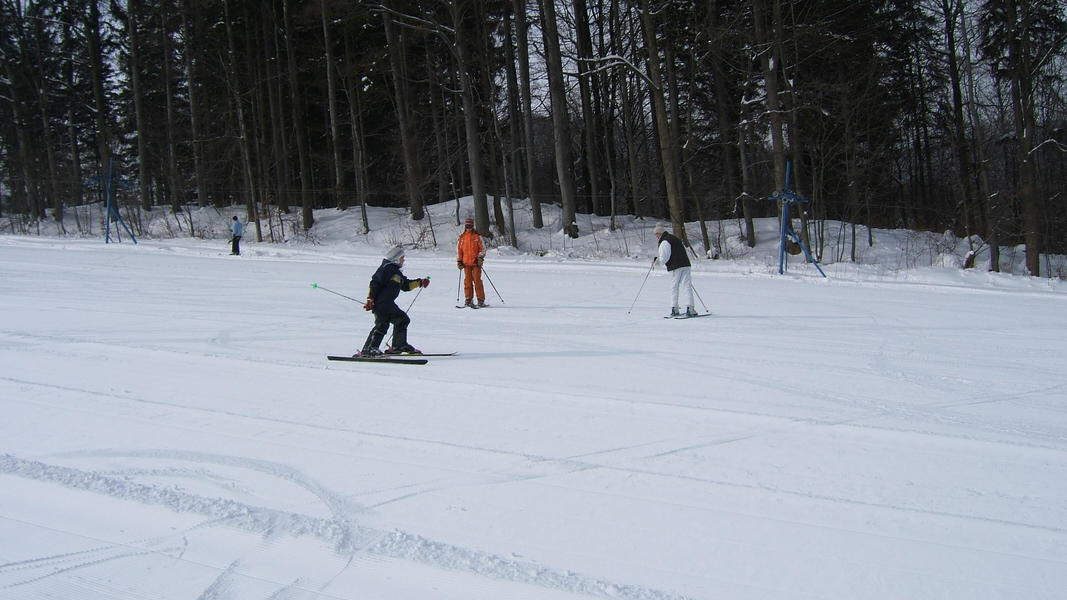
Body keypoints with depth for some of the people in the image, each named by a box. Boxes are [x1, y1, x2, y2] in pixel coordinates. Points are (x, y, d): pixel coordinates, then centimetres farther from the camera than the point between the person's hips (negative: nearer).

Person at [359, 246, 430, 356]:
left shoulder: (396, 272, 23)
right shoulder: (387, 269, -8)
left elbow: (406, 285, 34)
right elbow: (374, 283, -15)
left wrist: (420, 283, 27)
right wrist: (370, 299, -20)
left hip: (389, 304, 10)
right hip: (380, 302, -10)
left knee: (402, 320, 16)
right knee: (382, 324, -20)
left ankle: (400, 346, 25)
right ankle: (368, 350, -25)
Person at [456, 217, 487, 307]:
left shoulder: (477, 236, 4)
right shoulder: (462, 237, 12)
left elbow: (482, 248, 5)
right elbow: (458, 250, 18)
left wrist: (480, 257, -9)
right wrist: (459, 261, 11)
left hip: (476, 263, -3)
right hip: (466, 263, 3)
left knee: (477, 280, -7)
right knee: (467, 281, 2)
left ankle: (481, 300, -5)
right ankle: (469, 300, 8)